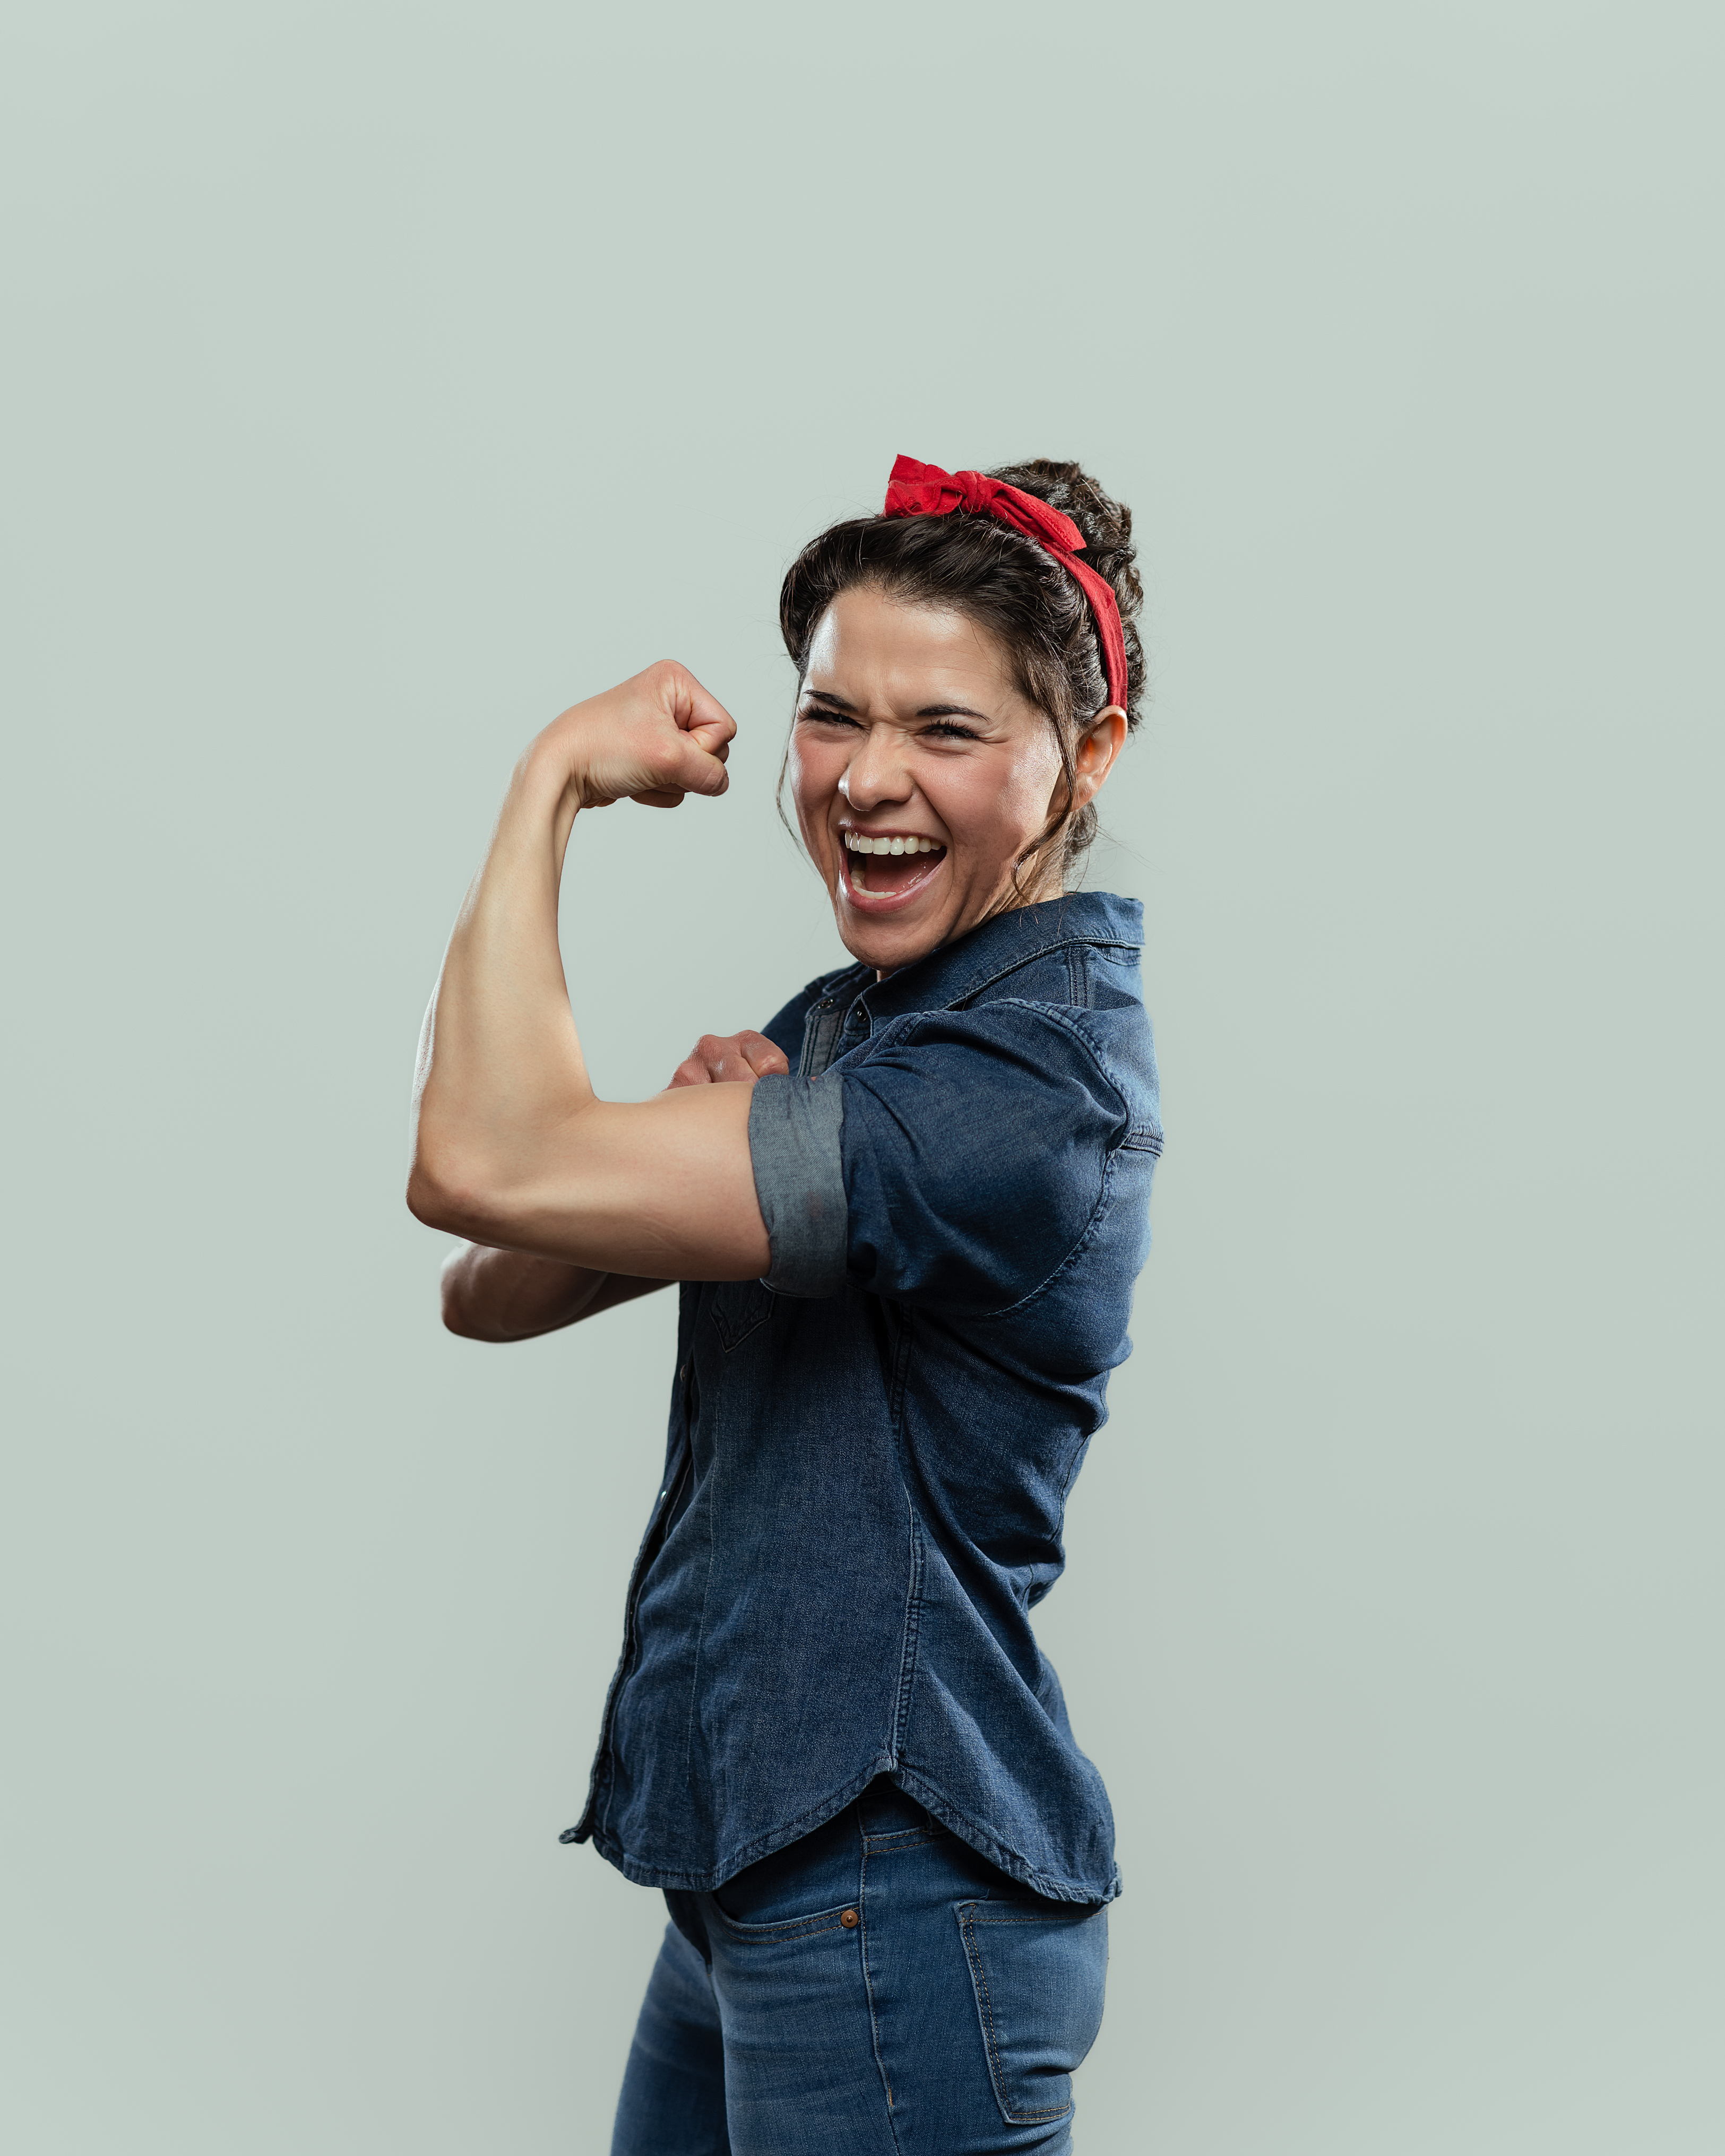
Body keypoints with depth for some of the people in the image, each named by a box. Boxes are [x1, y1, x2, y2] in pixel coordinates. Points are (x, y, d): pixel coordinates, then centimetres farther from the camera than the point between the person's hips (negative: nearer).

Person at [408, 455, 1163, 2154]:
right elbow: (489, 1297, 6)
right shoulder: (839, 1024, 9)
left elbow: (485, 1165, -27)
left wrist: (557, 773, -15)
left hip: (900, 1901, -8)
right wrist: (696, 1145, -13)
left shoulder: (1038, 1073, -21)